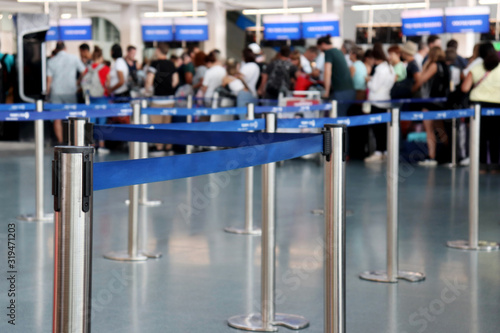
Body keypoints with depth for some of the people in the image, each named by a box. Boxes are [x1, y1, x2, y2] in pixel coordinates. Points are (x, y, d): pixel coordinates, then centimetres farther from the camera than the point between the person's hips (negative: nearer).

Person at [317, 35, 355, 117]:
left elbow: (328, 73, -13)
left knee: (338, 117, -8)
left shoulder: (328, 52, -5)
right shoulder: (338, 51, 20)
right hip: (350, 90, 8)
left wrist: (326, 92, -8)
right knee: (344, 116, 9)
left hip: (340, 91, -8)